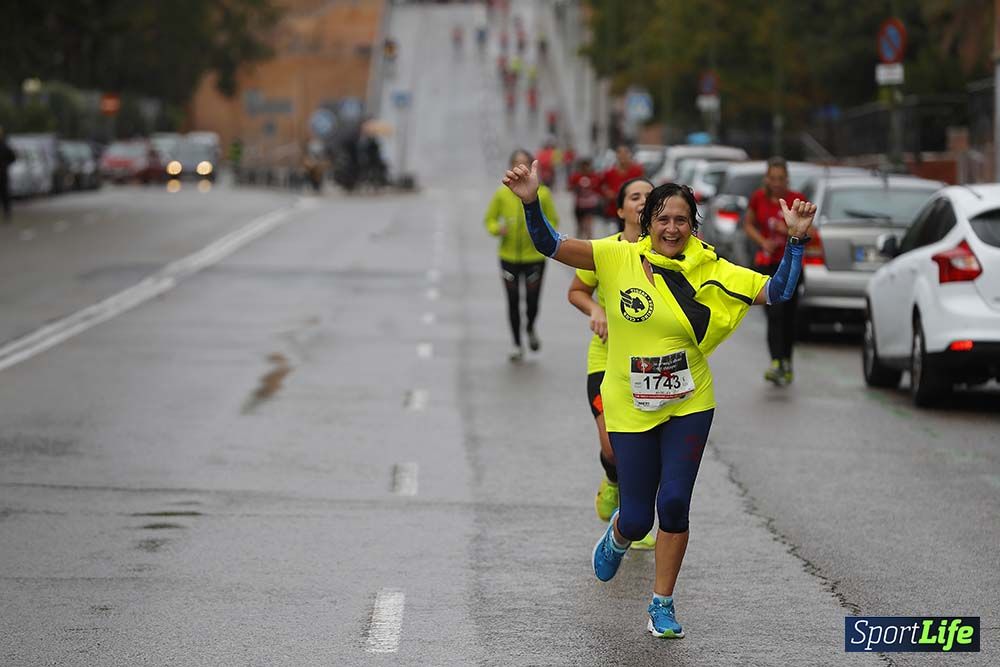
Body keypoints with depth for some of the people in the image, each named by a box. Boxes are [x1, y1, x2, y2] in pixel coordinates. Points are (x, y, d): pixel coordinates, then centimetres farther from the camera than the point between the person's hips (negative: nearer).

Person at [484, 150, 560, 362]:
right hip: (509, 257, 1)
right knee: (513, 301, 4)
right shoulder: (502, 194, -2)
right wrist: (498, 229, -14)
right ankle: (517, 344, 20)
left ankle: (530, 329, 33)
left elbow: (552, 221, 5)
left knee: (532, 300, 0)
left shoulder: (542, 194, -3)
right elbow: (489, 219, 7)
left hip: (534, 256, -1)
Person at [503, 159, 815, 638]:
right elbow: (550, 245, -11)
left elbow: (778, 291, -6)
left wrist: (795, 239, -18)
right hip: (630, 409, 0)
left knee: (674, 504, -6)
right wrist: (531, 203, -27)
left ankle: (662, 607, 13)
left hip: (689, 406, 1)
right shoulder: (619, 258, -7)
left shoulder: (711, 272, -4)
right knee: (637, 519, 2)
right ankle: (617, 537, 43)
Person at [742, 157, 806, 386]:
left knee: (788, 316, 7)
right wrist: (762, 241, -5)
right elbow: (748, 224, 13)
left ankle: (786, 363, 25)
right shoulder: (758, 198, 0)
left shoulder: (797, 200, -3)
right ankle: (776, 364, -25)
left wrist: (790, 230, -19)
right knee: (774, 313, -14)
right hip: (766, 263, 0)